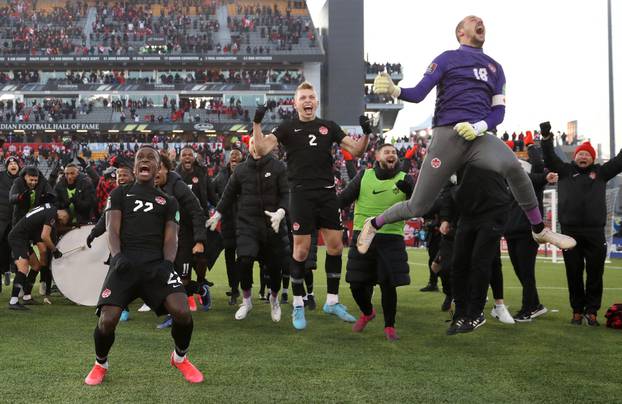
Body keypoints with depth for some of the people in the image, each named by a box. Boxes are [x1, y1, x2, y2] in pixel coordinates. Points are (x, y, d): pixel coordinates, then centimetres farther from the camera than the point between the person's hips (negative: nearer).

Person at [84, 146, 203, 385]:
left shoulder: (168, 201, 23)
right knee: (107, 320, -20)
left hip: (157, 263, 1)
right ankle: (100, 364, 14)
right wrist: (118, 256, -13)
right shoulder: (120, 194, 20)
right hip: (125, 262, -1)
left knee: (182, 313, -22)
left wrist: (167, 262, -9)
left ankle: (180, 358, 11)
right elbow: (112, 230, 7)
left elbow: (170, 237, 12)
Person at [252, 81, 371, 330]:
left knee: (335, 245, 3)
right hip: (301, 194, -3)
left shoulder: (329, 127, 12)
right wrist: (257, 124, -19)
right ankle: (298, 306, 9)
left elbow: (356, 151, 9)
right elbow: (262, 149, -7)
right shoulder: (288, 128, 4)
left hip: (327, 192, 3)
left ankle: (332, 301, 17)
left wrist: (366, 134, -8)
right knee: (301, 249, -3)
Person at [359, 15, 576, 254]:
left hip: (480, 137, 2)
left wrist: (478, 126, -10)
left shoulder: (495, 68, 20)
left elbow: (499, 111, 12)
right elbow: (418, 94, 0)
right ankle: (373, 225, 29)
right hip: (447, 136, -2)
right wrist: (393, 90, -21)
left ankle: (539, 230, -17)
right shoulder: (447, 59, 8)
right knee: (417, 207, 1)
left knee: (512, 166, -32)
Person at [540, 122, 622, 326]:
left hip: (595, 231, 0)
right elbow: (550, 159, 3)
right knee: (574, 274, 4)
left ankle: (592, 311, 10)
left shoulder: (600, 172, 15)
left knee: (595, 273, 1)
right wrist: (546, 138, -11)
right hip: (570, 231, 0)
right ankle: (577, 310, 13)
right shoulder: (565, 171, 13)